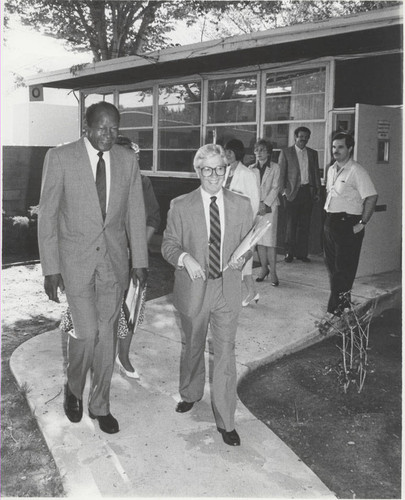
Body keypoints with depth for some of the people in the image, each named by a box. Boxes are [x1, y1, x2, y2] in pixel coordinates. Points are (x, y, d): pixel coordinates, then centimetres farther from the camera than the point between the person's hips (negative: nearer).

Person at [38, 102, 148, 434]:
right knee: (87, 332, -6)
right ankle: (73, 389, 26)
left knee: (107, 335, 9)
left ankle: (100, 405, 28)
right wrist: (50, 268, -9)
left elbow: (135, 212, 5)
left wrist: (140, 260, 3)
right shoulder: (60, 158, -7)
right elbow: (47, 215, -6)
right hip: (76, 259, -3)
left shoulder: (127, 160, 2)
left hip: (114, 260, 3)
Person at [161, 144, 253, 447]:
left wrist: (242, 258, -14)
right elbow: (168, 244, 0)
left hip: (228, 290, 0)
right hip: (193, 290, 0)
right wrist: (184, 258, -21)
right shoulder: (180, 206, -4)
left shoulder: (242, 205, 1)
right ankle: (191, 393, 47)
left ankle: (226, 421, 17)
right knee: (192, 348, 20)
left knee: (225, 354, 3)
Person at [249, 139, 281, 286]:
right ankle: (264, 268, 15)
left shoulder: (275, 167, 2)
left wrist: (265, 203, -12)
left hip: (269, 206, -3)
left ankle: (273, 271, -4)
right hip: (255, 207, 3)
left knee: (270, 239, -8)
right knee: (259, 239, 4)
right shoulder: (251, 168, 11)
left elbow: (275, 188, -3)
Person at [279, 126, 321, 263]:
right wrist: (283, 189, -8)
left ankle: (302, 253, 11)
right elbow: (281, 173, 2)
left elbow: (316, 173, 15)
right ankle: (289, 252, 7)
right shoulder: (286, 153, 4)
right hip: (292, 192, -3)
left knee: (305, 224, 4)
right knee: (291, 224, -1)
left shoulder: (313, 153, 14)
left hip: (308, 191, 3)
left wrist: (318, 190, 8)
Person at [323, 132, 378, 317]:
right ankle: (341, 302, 28)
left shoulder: (356, 171, -13)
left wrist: (362, 223, -18)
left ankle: (337, 309, 5)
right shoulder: (332, 169, 13)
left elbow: (372, 197, -18)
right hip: (330, 222, 9)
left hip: (348, 224, -8)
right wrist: (328, 215, 14)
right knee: (332, 265, 14)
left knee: (343, 269, -2)